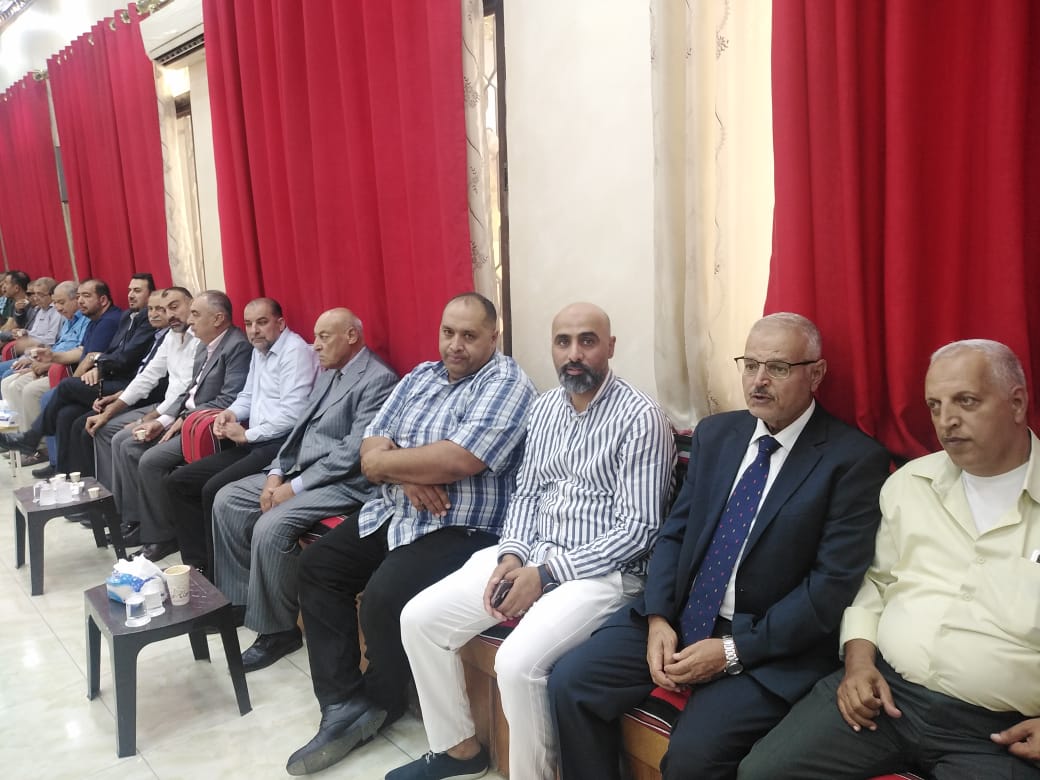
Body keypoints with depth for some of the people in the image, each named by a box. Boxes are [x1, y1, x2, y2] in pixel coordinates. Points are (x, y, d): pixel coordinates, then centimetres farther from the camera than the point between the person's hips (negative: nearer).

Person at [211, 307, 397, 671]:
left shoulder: (379, 378, -15)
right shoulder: (328, 374, 16)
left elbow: (353, 453, -21)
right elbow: (301, 428, 17)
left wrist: (295, 487, -19)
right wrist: (277, 473, 0)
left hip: (343, 483, -10)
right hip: (300, 471, 10)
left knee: (271, 527, -27)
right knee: (226, 500, 3)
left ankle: (279, 630, -8)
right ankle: (239, 598, 14)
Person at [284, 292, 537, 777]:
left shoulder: (506, 384, -12)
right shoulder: (420, 376, 11)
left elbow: (456, 461, -26)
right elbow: (369, 454, 6)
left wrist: (387, 460, -11)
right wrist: (407, 473, -17)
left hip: (462, 530, -8)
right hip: (392, 514, 9)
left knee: (385, 595, -26)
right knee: (317, 565, 0)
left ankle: (379, 703, 6)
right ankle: (343, 707, 1)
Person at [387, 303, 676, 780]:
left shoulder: (640, 418, -13)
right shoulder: (545, 408, 9)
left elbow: (638, 528, -17)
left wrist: (545, 574, -20)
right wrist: (511, 554, -6)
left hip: (604, 572, -7)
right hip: (531, 556, 7)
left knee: (518, 662, -30)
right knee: (419, 618, 0)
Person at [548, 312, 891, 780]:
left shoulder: (854, 459, -9)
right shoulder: (714, 434, 8)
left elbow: (835, 582, -14)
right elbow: (675, 532, 10)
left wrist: (733, 650, -18)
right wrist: (658, 618, -6)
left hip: (771, 642, -5)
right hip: (680, 615, 5)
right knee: (570, 682, -8)